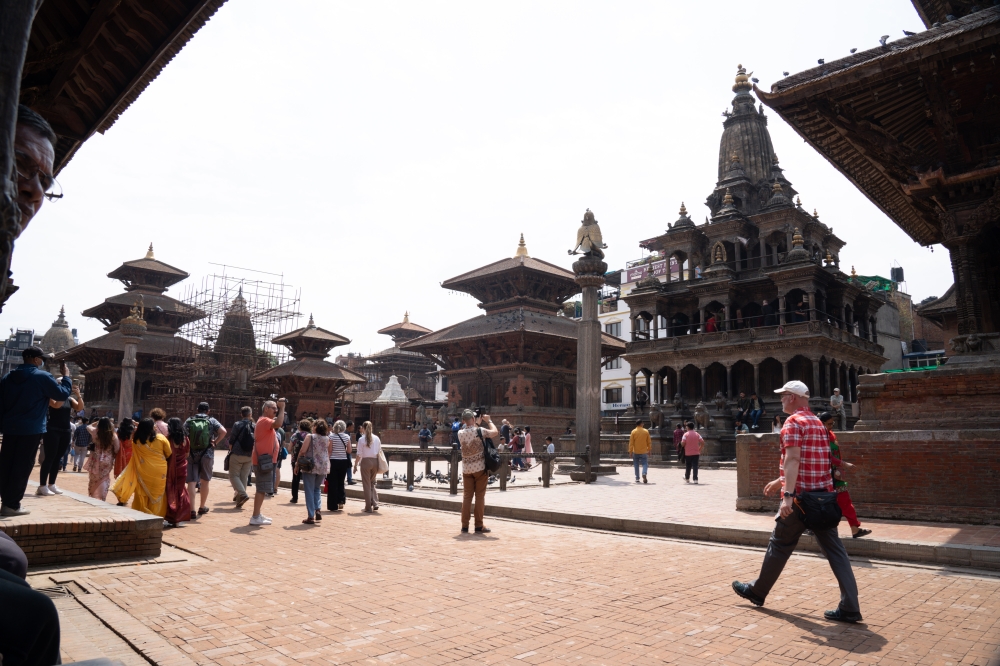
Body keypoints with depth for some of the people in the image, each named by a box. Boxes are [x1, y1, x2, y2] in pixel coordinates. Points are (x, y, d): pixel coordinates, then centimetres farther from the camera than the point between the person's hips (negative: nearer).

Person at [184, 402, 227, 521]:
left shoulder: (189, 421, 5)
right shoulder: (211, 421, 1)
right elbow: (223, 432, -13)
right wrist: (215, 443, -3)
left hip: (192, 455, 0)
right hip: (207, 454, 0)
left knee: (191, 482, 2)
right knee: (204, 481, 16)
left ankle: (192, 510, -5)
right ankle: (202, 507, 28)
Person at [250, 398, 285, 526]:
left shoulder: (265, 421, 21)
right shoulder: (264, 420, -14)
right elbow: (278, 424, -32)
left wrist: (281, 409, 10)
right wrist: (282, 408, -24)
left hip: (264, 460, 11)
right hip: (264, 460, -11)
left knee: (262, 489, 17)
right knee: (262, 489, -9)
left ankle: (257, 514, 25)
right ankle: (255, 517, -7)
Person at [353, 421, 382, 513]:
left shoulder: (361, 439, -6)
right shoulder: (377, 438, 5)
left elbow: (359, 455, -8)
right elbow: (379, 452, 7)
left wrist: (355, 465, 2)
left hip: (366, 461, -4)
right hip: (375, 461, 4)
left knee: (366, 484, 5)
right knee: (372, 483, 19)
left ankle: (368, 507, 8)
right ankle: (375, 503, 5)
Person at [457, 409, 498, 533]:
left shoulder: (460, 433, -3)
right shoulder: (480, 431, -14)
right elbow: (495, 432, -2)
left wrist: (477, 424, 22)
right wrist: (489, 420, 9)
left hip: (466, 469, 3)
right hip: (480, 467, -3)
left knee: (467, 496, 9)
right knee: (480, 496, 4)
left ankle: (464, 526, 9)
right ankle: (479, 526, 8)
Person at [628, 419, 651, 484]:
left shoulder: (633, 432, -5)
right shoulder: (646, 431, -3)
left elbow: (631, 442, -6)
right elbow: (649, 442, 3)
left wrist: (630, 451, -1)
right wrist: (649, 450, 13)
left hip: (635, 452, 0)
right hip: (644, 452, 0)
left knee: (636, 465, 11)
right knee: (645, 464, 6)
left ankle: (637, 478, 12)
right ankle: (644, 474, -20)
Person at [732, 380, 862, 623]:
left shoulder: (793, 422, -10)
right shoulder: (818, 423, 17)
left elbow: (792, 460, -23)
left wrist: (787, 495, -30)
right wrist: (780, 481, 34)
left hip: (800, 496, -7)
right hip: (823, 495, 8)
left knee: (780, 546, 7)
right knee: (834, 550, 6)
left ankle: (757, 591, 22)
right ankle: (849, 607, 1)